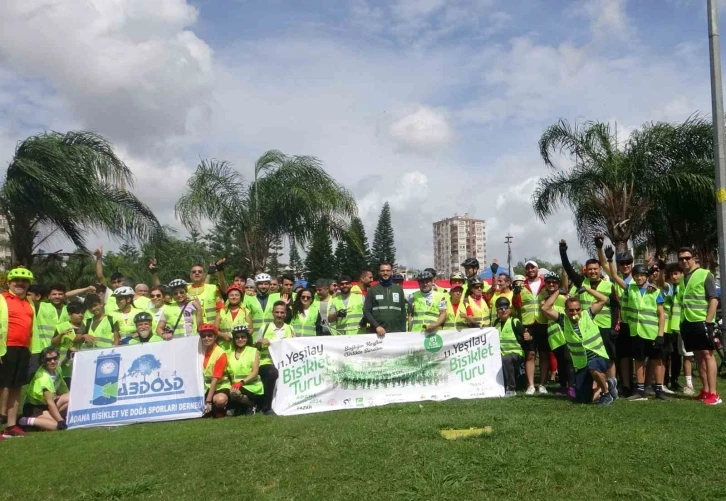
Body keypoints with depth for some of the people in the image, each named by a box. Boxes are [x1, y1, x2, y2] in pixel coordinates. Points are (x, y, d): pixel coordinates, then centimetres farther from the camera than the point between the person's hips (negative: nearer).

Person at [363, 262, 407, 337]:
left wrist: (403, 330, 3)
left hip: (396, 332, 2)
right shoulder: (372, 290, 5)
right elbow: (366, 311, 0)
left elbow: (403, 311, 12)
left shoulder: (399, 289, 12)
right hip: (377, 333, -2)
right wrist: (376, 326, -13)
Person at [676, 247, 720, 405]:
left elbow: (714, 299, -9)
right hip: (687, 322, 6)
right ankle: (705, 390, 16)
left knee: (707, 355, -6)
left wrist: (708, 321, -14)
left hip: (702, 321, -6)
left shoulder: (705, 275, -3)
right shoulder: (681, 278, 14)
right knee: (698, 356, 10)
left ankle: (713, 393, -6)